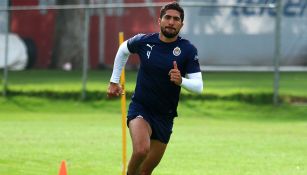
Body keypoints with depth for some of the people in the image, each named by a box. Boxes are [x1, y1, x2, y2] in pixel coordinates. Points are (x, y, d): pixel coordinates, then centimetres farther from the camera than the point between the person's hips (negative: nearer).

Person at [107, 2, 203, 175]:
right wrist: (114, 81, 19)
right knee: (141, 149, -31)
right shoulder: (143, 41, -6)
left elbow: (198, 86, -11)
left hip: (165, 116, 2)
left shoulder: (188, 50, -8)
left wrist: (181, 81, -32)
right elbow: (123, 49, 17)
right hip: (140, 108, -2)